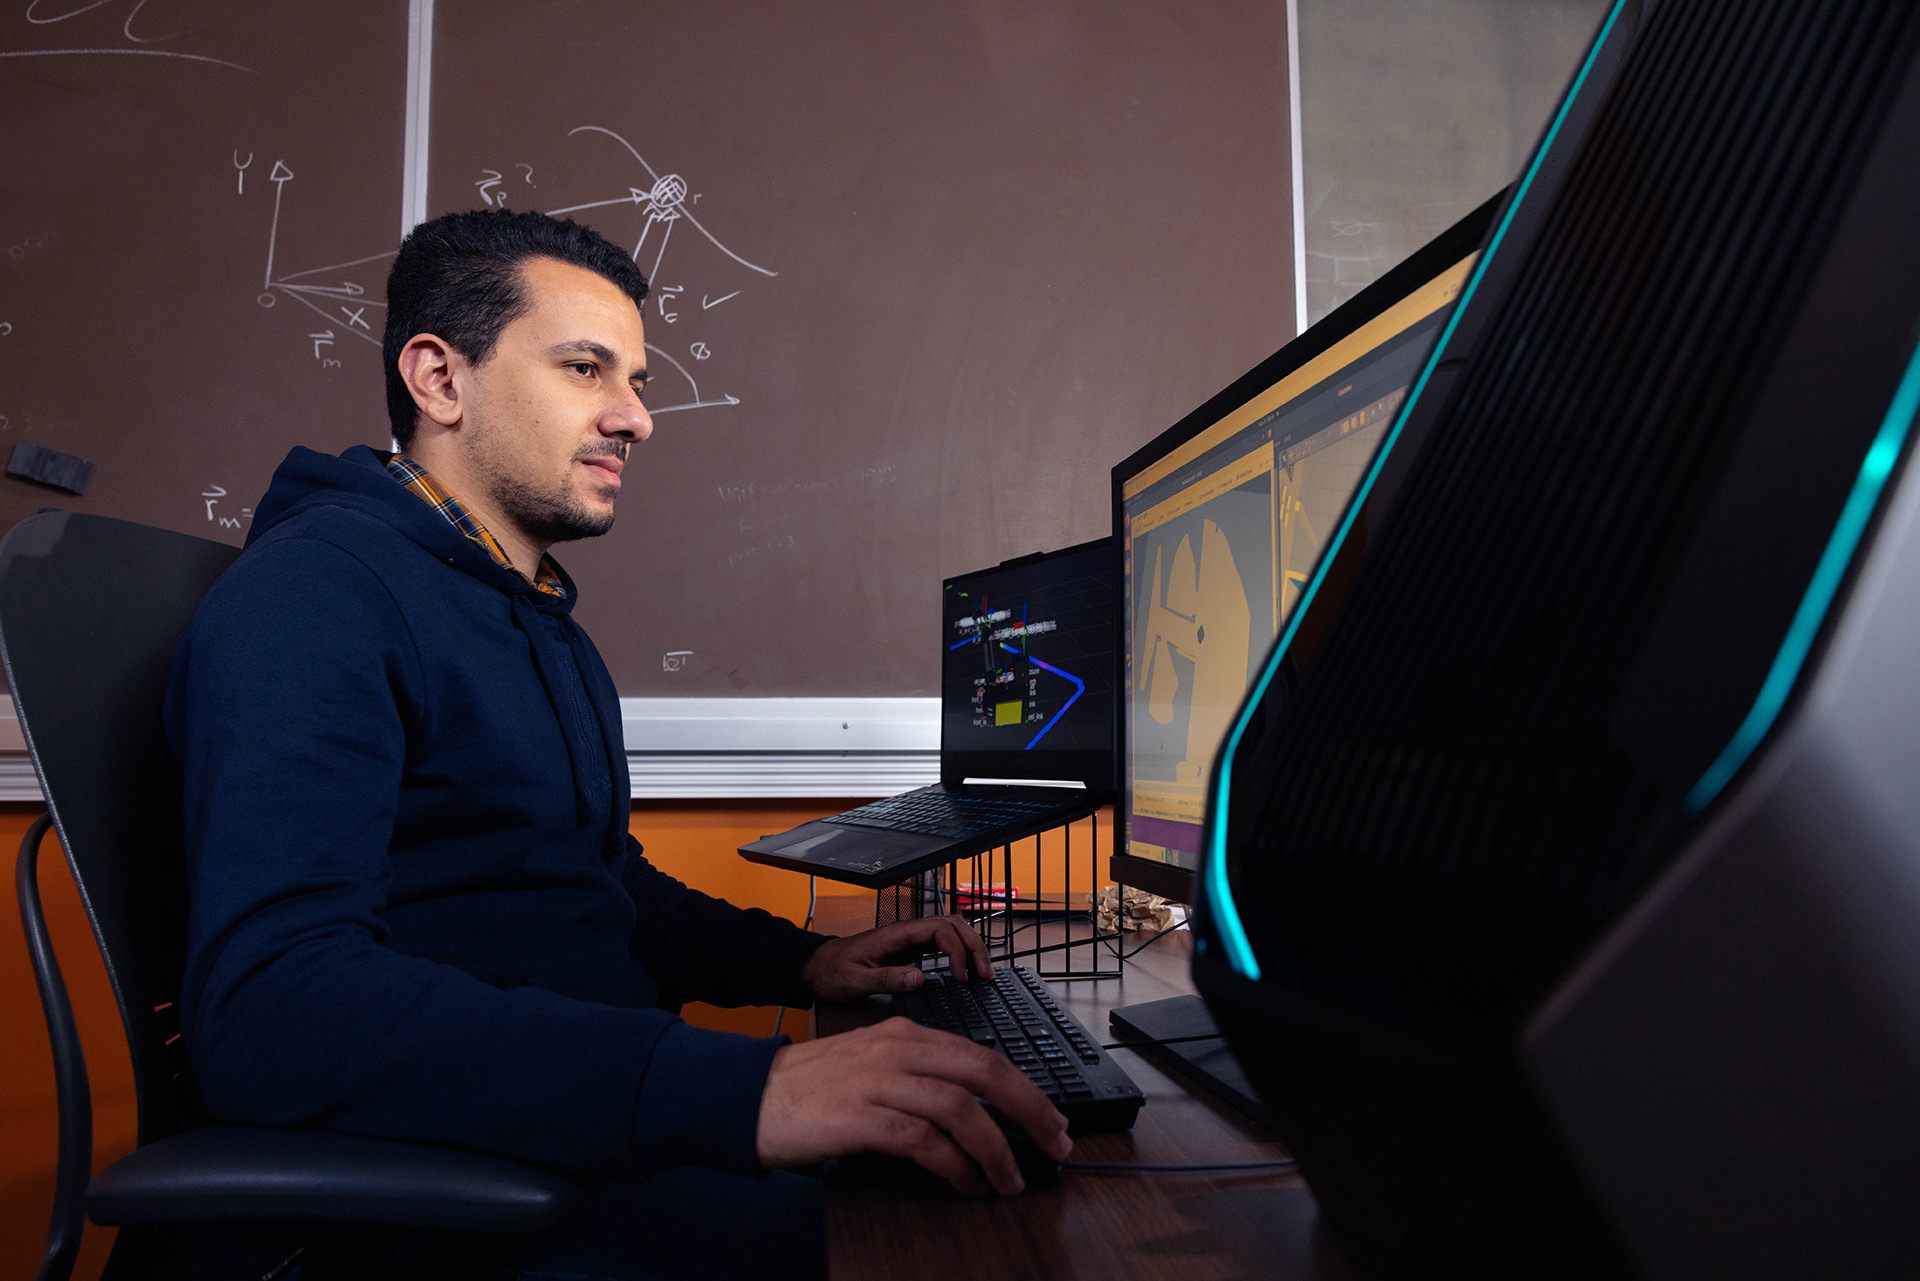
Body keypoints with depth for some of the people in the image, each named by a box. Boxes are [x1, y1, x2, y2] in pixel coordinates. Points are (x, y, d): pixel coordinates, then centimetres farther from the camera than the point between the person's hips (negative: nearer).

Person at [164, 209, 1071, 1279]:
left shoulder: (543, 623, 18)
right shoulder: (318, 588, -13)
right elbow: (268, 1007, -27)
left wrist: (801, 962, 10)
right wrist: (737, 1091, -35)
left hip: (604, 1133, 8)